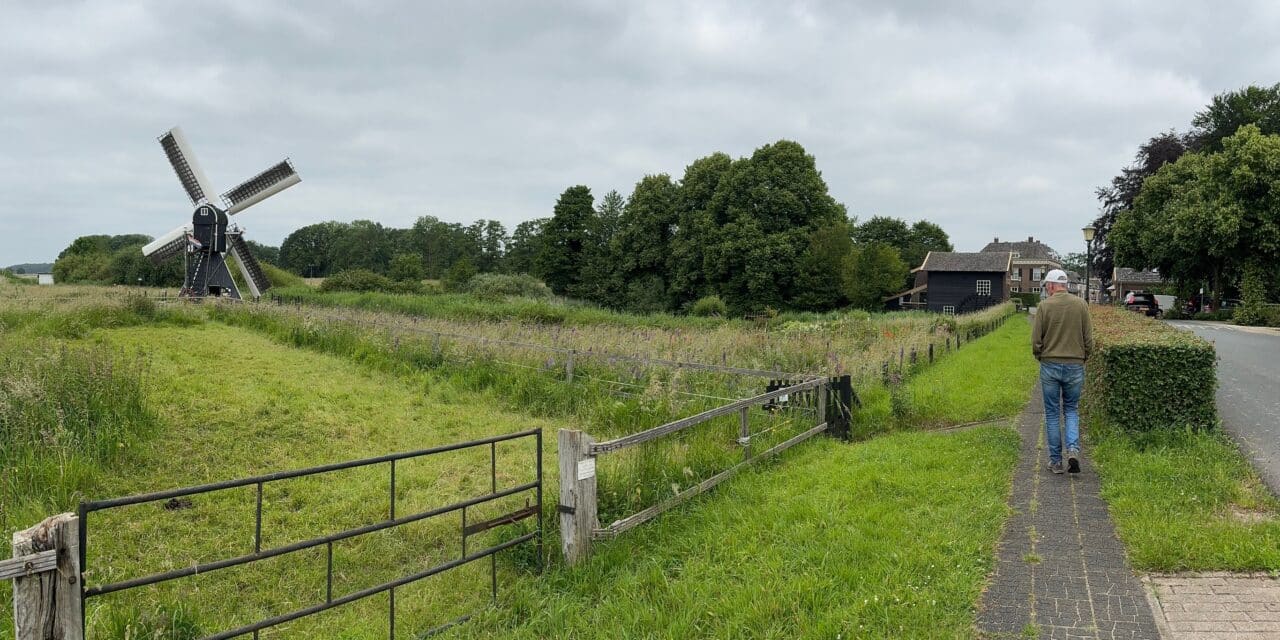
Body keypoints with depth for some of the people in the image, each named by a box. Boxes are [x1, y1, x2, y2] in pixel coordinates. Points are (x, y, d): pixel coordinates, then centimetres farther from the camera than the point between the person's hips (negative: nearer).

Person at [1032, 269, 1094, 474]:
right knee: (1072, 411, 14)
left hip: (1050, 365, -2)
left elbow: (1036, 340, -5)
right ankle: (1073, 450, -7)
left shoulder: (1045, 306, -7)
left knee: (1052, 414, 8)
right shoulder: (1081, 305, 0)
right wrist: (1083, 358, 17)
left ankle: (1055, 461, 10)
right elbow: (1089, 338, 2)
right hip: (1075, 365, 2)